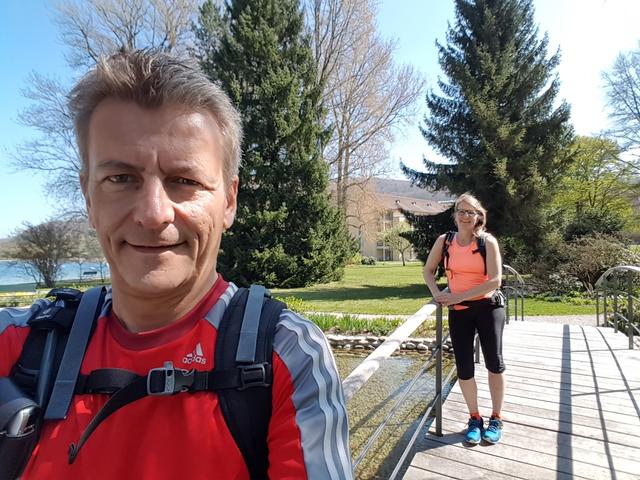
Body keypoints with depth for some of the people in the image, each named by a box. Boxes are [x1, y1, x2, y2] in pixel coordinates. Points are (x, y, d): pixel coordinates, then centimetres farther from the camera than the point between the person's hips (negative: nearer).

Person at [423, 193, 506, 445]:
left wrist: (458, 296, -19)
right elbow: (428, 270, 11)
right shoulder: (444, 241, -1)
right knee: (463, 368, 5)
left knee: (494, 363, 8)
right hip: (458, 312, 2)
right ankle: (474, 419, 26)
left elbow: (495, 280, -16)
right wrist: (438, 294, -5)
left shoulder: (487, 241, -10)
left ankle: (496, 420, 27)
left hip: (488, 308, -2)